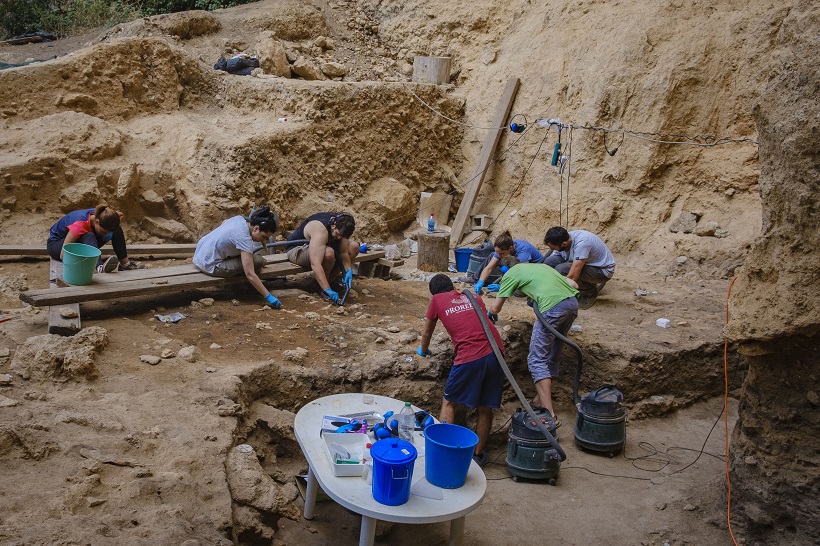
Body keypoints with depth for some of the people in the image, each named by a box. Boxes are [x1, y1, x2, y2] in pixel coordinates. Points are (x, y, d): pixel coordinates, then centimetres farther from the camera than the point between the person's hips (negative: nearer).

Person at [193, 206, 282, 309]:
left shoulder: (239, 219, -3)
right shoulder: (244, 238, -27)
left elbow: (224, 222, 24)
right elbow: (250, 275, -30)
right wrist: (269, 297, -27)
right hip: (209, 266, -9)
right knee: (258, 261, -18)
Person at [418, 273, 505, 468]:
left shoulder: (437, 300, 16)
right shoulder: (474, 297, 25)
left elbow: (427, 333, 26)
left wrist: (423, 351, 44)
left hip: (470, 356, -4)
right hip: (496, 351, 4)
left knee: (449, 402, 14)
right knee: (485, 408, 16)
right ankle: (478, 455, 23)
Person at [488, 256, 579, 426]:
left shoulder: (511, 273, 16)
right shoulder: (542, 265, 33)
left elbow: (495, 308, 16)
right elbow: (574, 285, 28)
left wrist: (491, 315, 41)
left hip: (553, 308, -7)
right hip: (572, 302, 7)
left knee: (537, 360, -2)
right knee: (553, 354, 21)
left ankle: (550, 414, -10)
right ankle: (542, 399, 30)